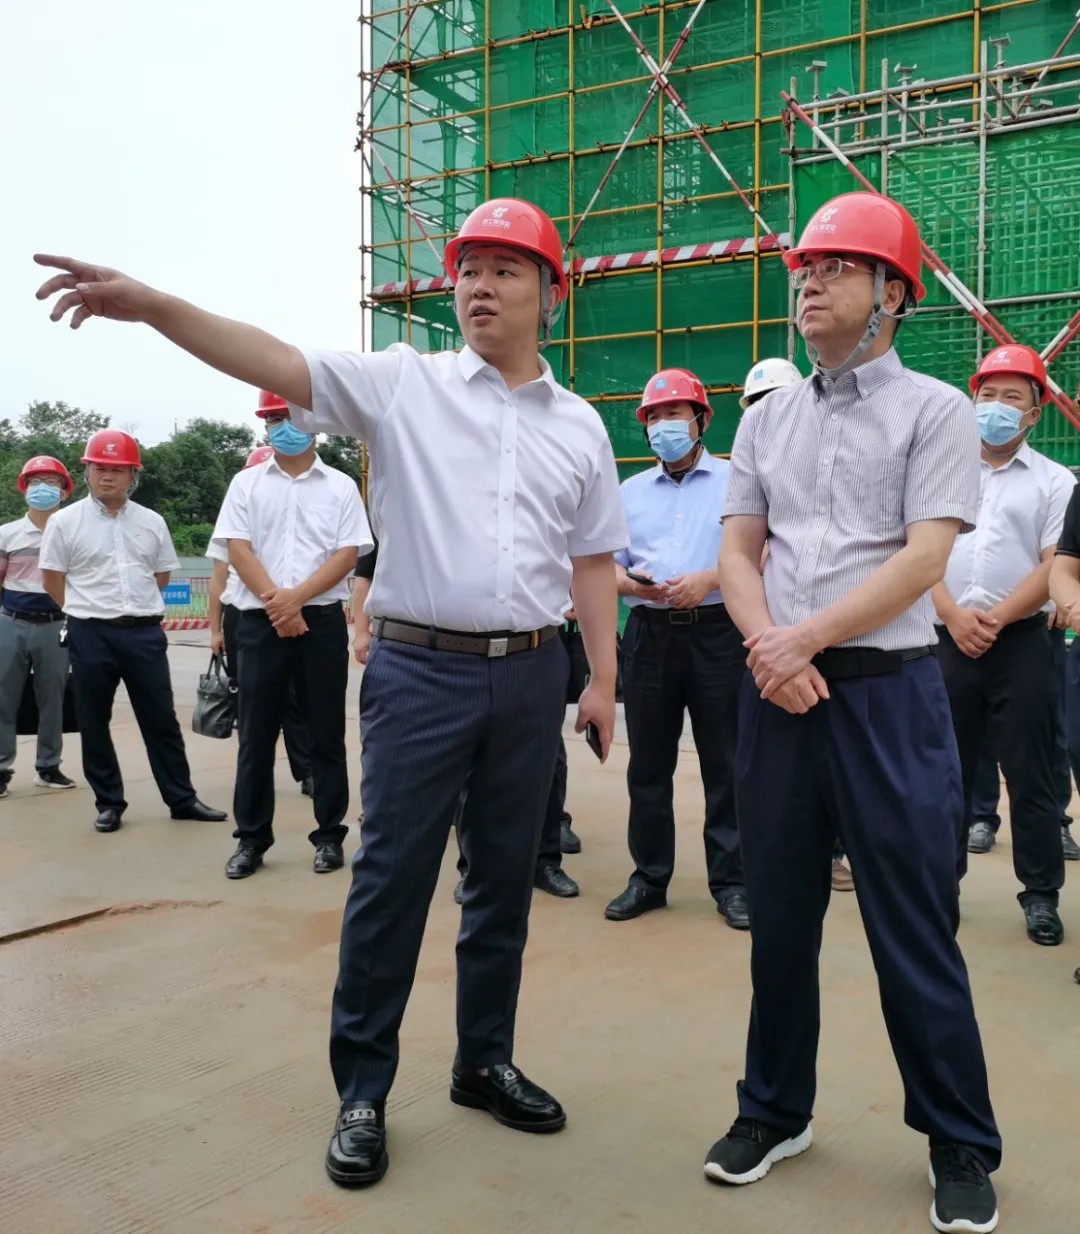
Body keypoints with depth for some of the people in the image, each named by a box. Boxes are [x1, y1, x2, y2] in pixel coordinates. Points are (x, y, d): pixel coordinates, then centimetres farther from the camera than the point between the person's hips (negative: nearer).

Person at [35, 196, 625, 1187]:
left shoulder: (579, 425, 9)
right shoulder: (401, 383, 1)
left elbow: (593, 562, 11)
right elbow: (275, 361, -10)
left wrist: (603, 679, 7)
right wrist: (154, 306, -23)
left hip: (530, 674, 3)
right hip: (419, 669, -3)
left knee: (505, 878, 12)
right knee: (390, 879, 2)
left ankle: (485, 1063, 29)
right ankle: (362, 1091, 17)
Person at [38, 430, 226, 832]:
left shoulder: (152, 522, 6)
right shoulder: (65, 521, -2)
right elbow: (52, 581, 1)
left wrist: (132, 605, 11)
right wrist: (92, 609, 6)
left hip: (145, 633, 2)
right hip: (91, 635, -2)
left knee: (161, 720, 6)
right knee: (94, 723, 6)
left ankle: (182, 799, 14)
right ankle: (108, 804, 18)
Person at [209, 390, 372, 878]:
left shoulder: (340, 486, 6)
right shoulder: (246, 483, 9)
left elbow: (348, 554, -2)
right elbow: (238, 549, 0)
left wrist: (296, 598, -14)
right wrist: (275, 605, -12)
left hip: (322, 620, -1)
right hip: (259, 622, 1)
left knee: (325, 734, 5)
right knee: (255, 734, 4)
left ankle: (330, 836, 14)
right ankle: (251, 838, 14)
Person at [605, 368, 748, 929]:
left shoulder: (735, 481, 4)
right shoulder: (631, 490, 16)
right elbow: (607, 565, 13)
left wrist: (709, 578, -18)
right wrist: (630, 582, -9)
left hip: (717, 633, -3)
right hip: (649, 635, 4)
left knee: (724, 765, 2)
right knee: (647, 765, 8)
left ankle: (730, 882, 13)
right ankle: (649, 877, 20)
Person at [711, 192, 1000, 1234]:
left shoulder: (933, 411, 0)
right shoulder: (766, 418, 13)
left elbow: (922, 561, -10)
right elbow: (738, 551, 9)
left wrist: (802, 639, -13)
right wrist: (771, 653, -8)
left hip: (887, 690, -4)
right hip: (775, 691, 4)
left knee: (914, 931, 2)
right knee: (779, 915, 12)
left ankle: (961, 1147, 19)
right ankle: (775, 1110, 29)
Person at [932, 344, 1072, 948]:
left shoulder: (1055, 481, 4)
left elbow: (1056, 567, -4)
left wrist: (994, 619, -13)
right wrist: (954, 616, -10)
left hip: (1022, 642, -2)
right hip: (948, 639, 2)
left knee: (1031, 771, 2)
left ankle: (1042, 894, 13)